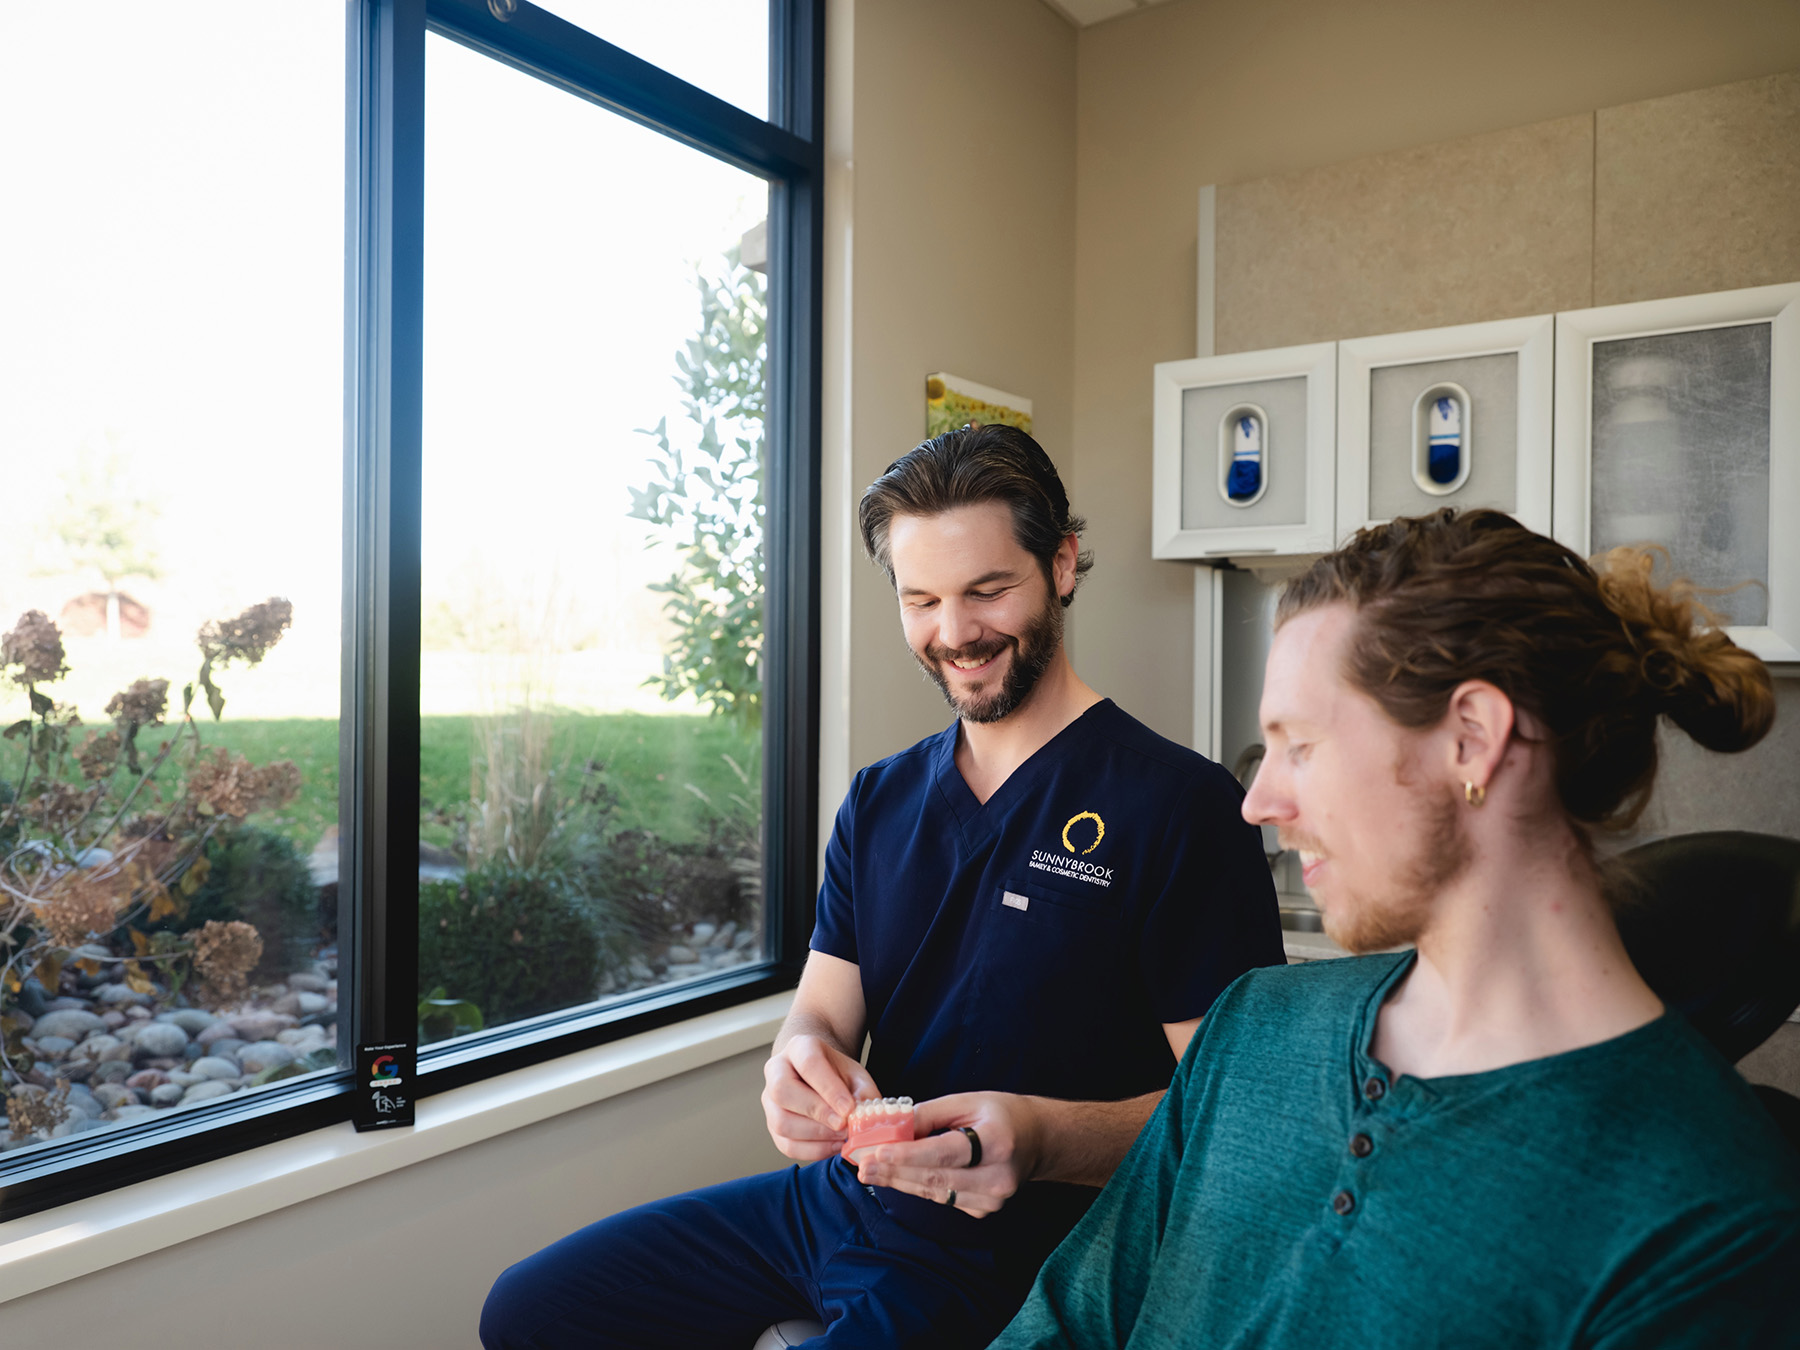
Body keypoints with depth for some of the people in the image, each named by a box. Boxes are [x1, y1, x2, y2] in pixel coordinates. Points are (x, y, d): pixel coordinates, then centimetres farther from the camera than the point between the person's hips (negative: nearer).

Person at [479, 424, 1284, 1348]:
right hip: (833, 1197, 6)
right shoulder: (878, 802, 7)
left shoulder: (1181, 805, -14)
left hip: (1000, 1260, -6)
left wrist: (1043, 1139, -33)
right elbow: (825, 1006, 6)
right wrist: (802, 1058, -18)